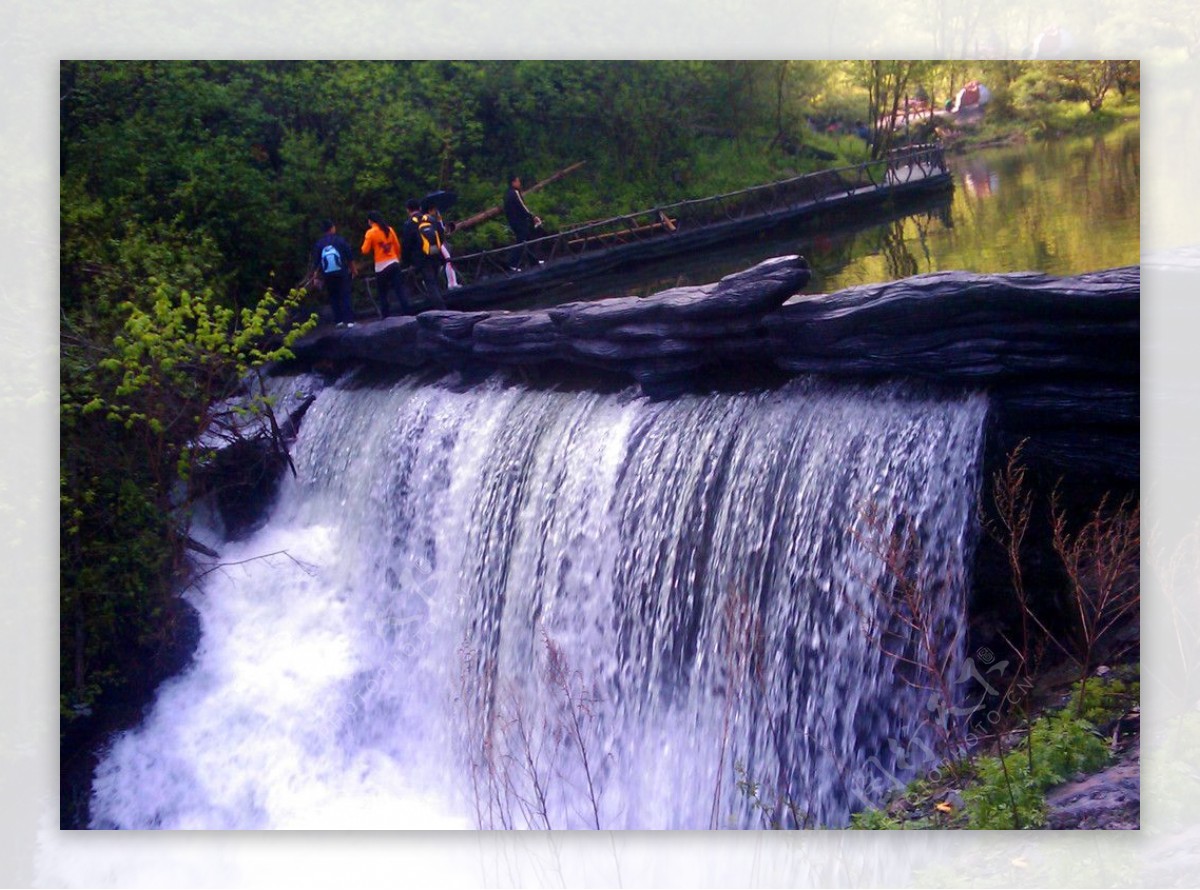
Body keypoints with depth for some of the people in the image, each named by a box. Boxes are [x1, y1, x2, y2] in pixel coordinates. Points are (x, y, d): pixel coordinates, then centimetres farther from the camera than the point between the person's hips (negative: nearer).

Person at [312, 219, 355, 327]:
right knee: (345, 296, 2)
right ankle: (349, 320, -6)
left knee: (333, 298, 12)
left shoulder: (318, 244, 1)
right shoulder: (341, 240, -4)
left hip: (328, 275, 2)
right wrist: (353, 269, 11)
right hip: (342, 273, -1)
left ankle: (339, 320, 7)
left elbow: (316, 262, 1)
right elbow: (350, 257, -2)